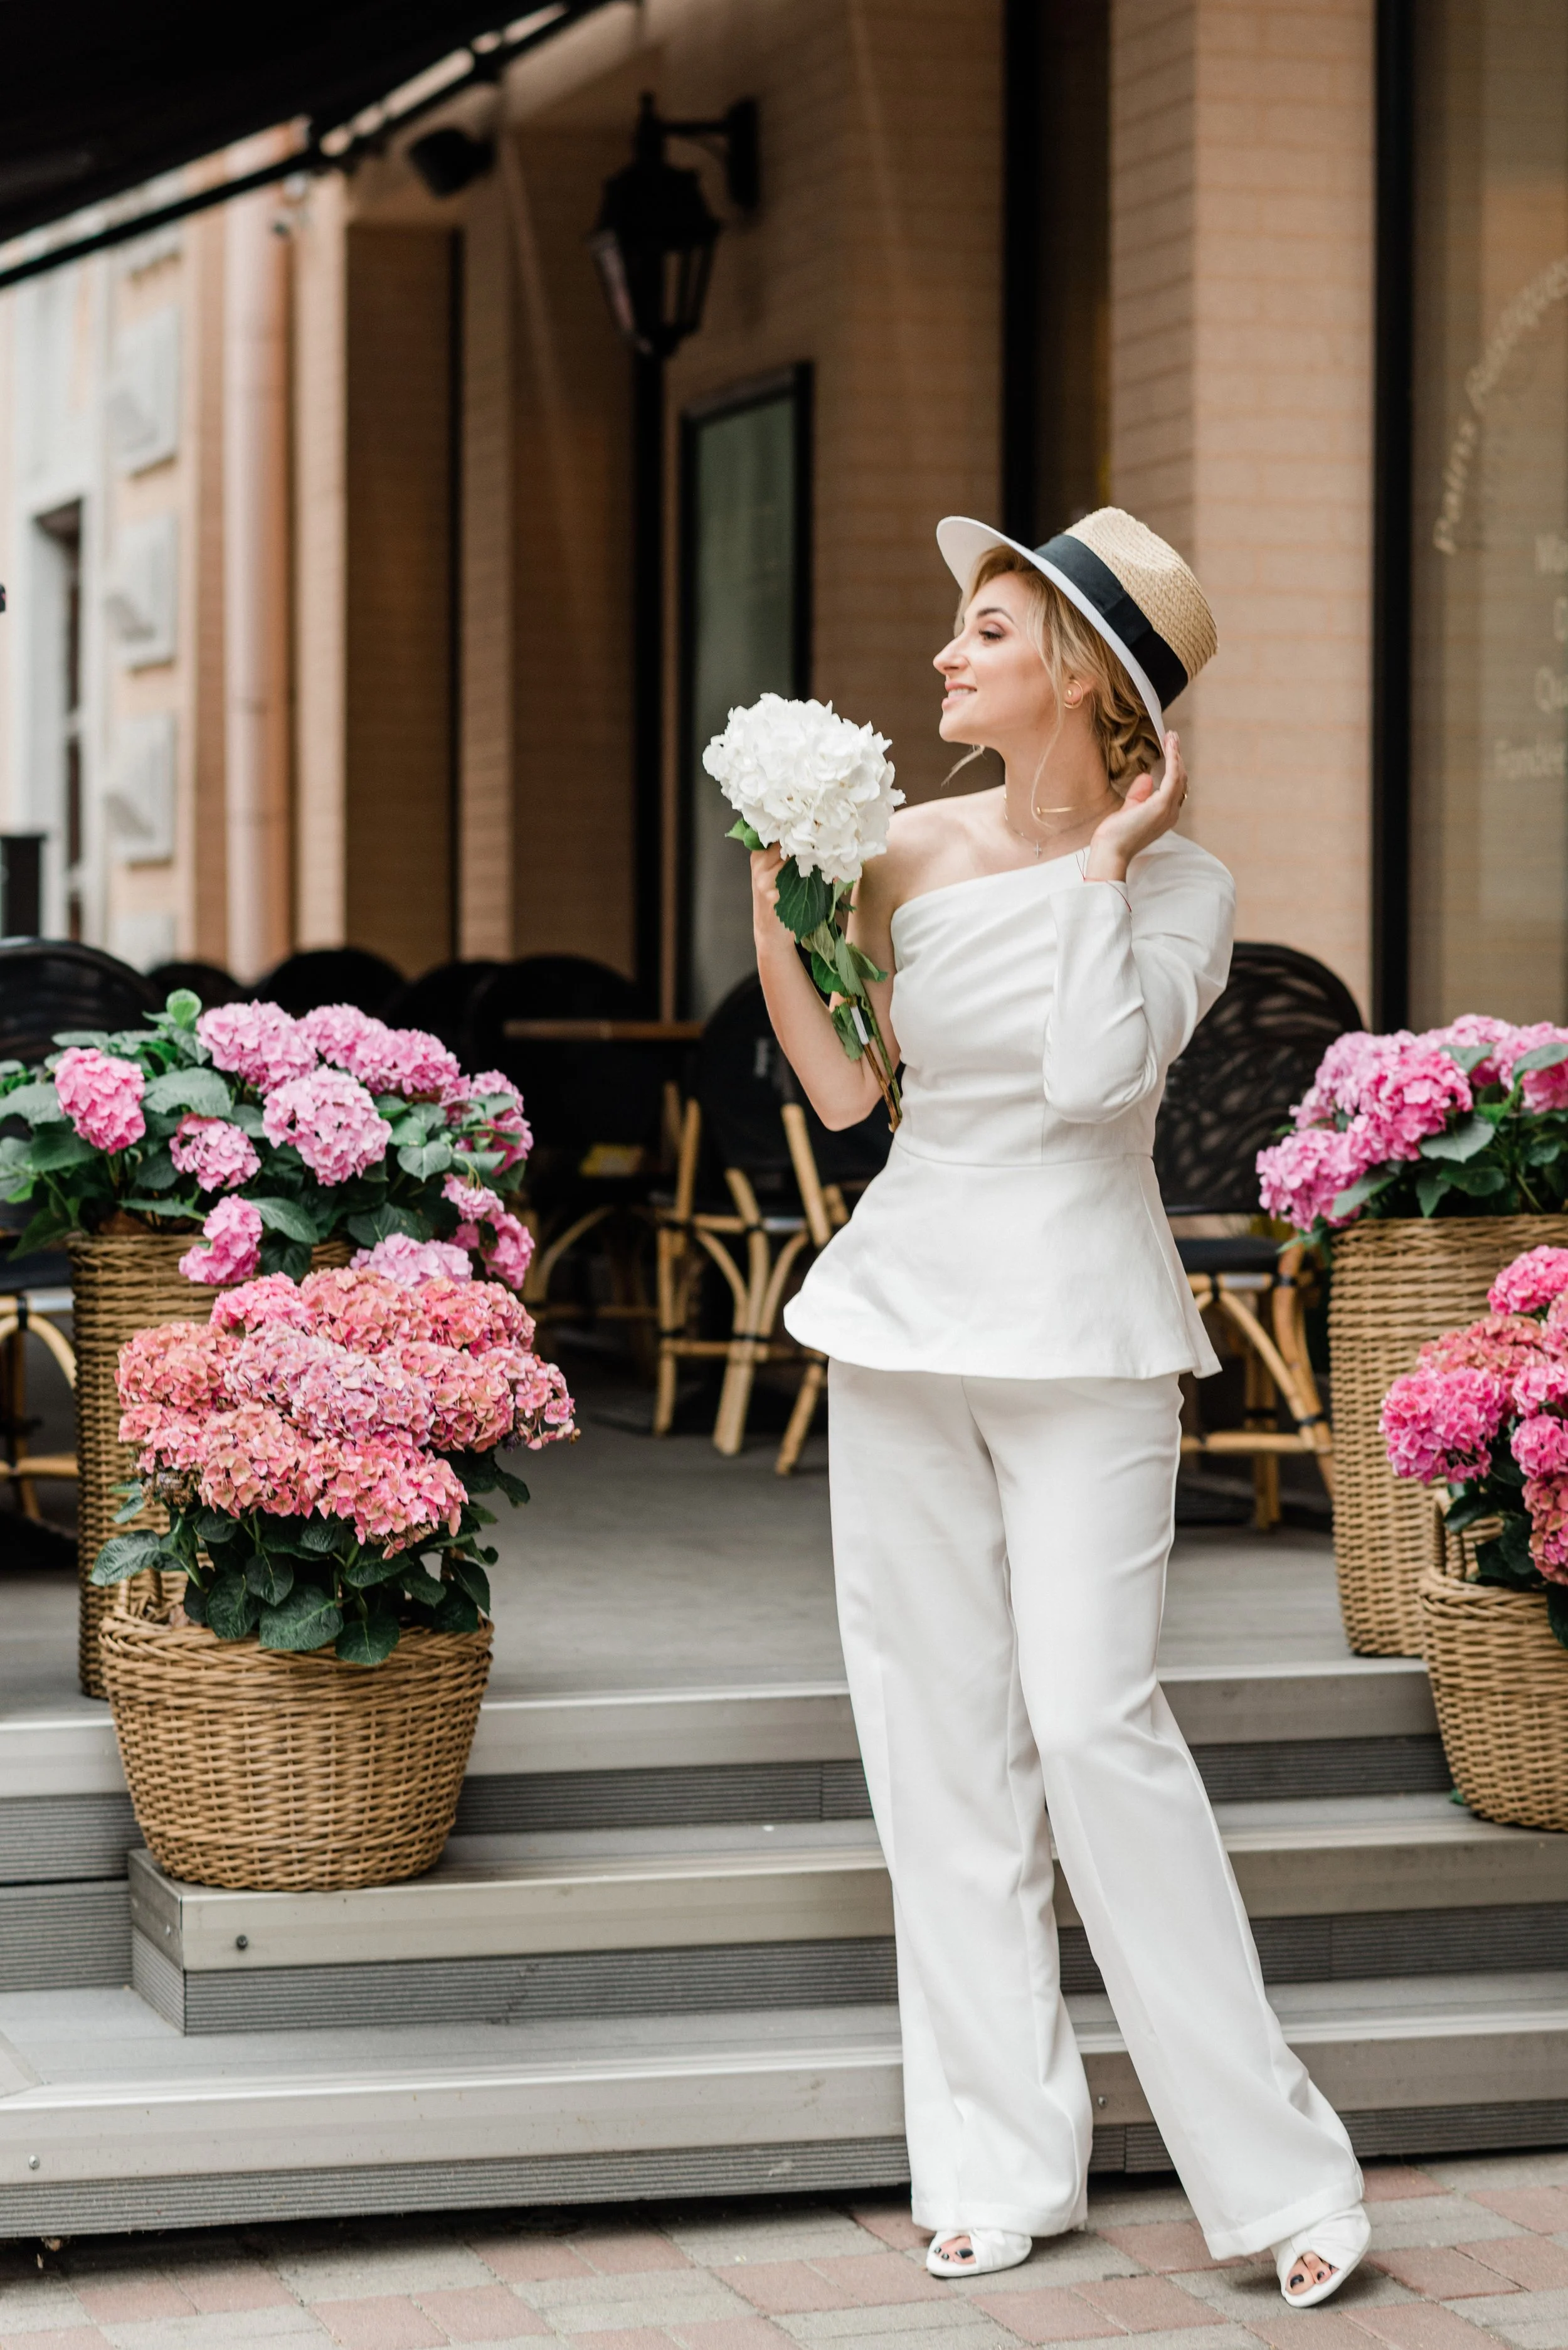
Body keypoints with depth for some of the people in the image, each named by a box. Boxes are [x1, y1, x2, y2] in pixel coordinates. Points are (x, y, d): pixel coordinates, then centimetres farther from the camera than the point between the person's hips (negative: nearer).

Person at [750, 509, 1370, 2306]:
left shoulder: (1177, 884, -5)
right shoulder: (914, 851, 7)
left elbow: (1092, 1071, -22)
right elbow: (843, 1091, 9)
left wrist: (1103, 863, -12)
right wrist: (777, 922, -2)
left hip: (1076, 1325, -5)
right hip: (909, 1302, 5)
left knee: (1094, 1717, -12)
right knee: (942, 1733, 5)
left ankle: (1274, 2168, -1)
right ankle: (1000, 2159, 15)